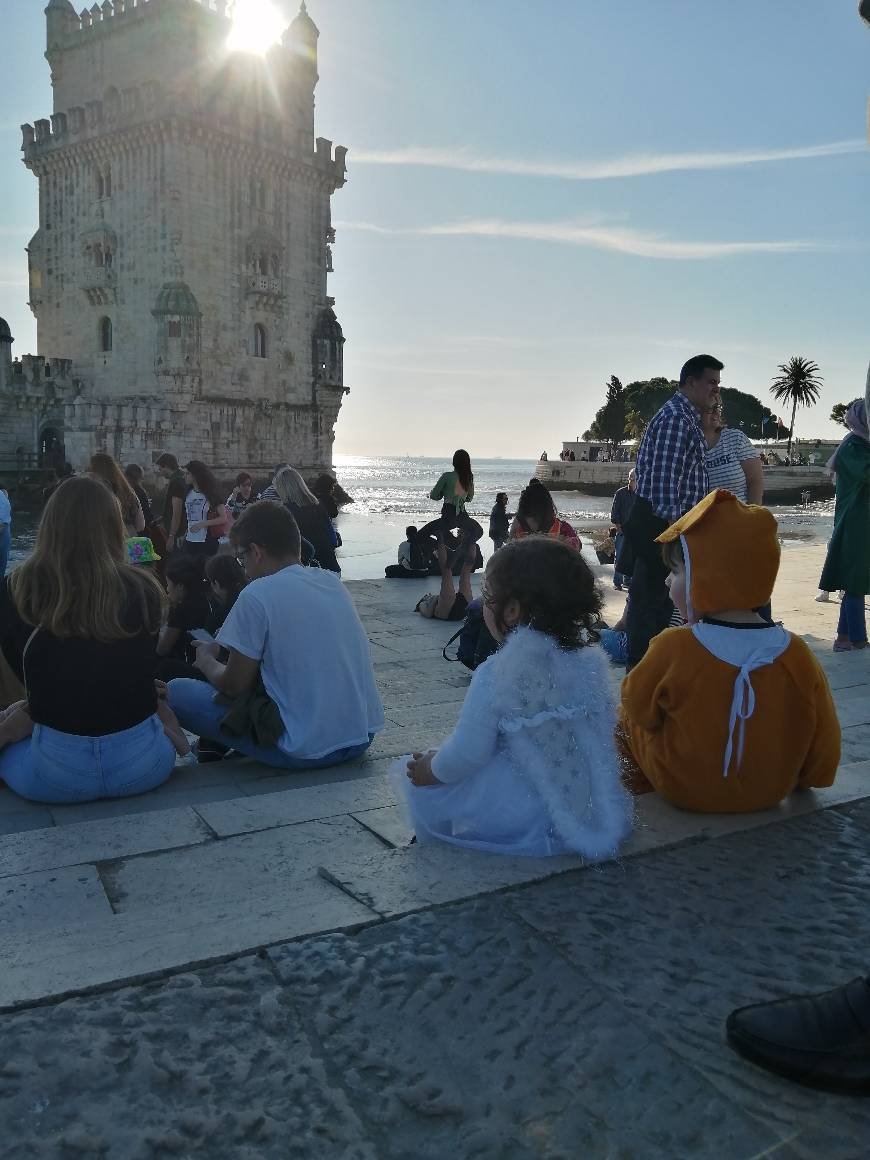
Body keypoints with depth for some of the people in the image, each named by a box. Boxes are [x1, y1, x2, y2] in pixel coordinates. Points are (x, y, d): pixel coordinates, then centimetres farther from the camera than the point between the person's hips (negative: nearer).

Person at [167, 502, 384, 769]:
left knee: (177, 692, 4)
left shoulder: (258, 595, -13)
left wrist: (206, 660, 16)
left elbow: (234, 686, -6)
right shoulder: (333, 581, 8)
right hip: (363, 738, 7)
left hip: (306, 751, -7)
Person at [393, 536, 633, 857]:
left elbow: (467, 755, -18)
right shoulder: (591, 661, -3)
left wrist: (431, 769, 3)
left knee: (414, 781, 4)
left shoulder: (495, 677, -21)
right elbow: (602, 733, 7)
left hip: (525, 814, -6)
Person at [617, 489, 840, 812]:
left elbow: (638, 706, -9)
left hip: (681, 793, -4)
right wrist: (791, 780, 14)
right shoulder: (798, 655, -18)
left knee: (624, 718, 20)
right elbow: (824, 756, -6)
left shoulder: (673, 649, -28)